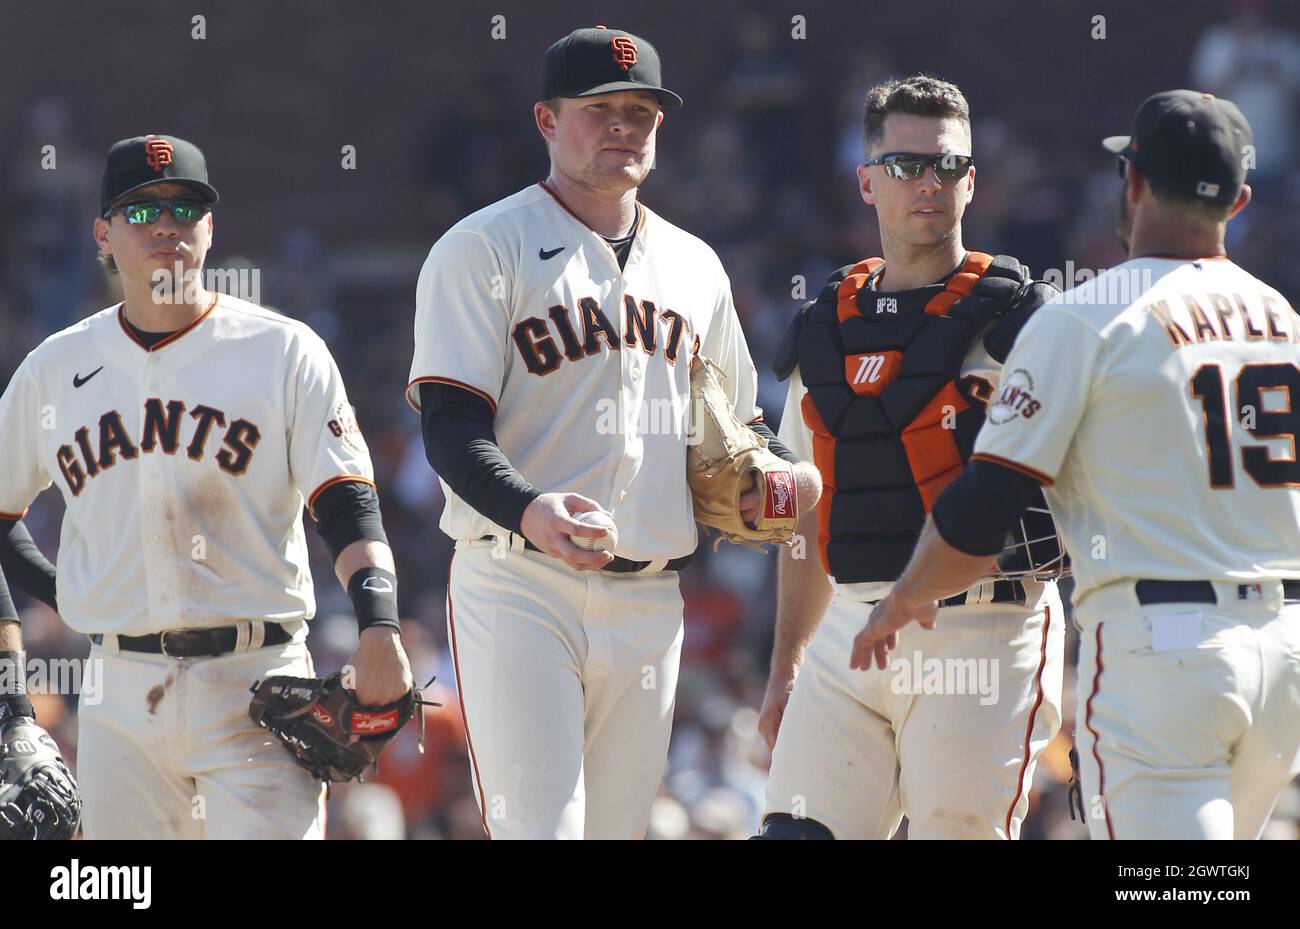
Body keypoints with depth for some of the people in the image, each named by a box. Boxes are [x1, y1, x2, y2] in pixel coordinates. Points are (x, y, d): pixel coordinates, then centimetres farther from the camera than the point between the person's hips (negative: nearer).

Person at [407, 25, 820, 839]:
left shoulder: (694, 266, 18)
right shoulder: (484, 248, -1)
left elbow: (737, 422, 27)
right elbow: (451, 428, -11)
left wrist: (779, 473, 2)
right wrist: (527, 510, -31)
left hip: (650, 604, 6)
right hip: (519, 591, -6)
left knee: (617, 828, 8)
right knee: (538, 829, -16)